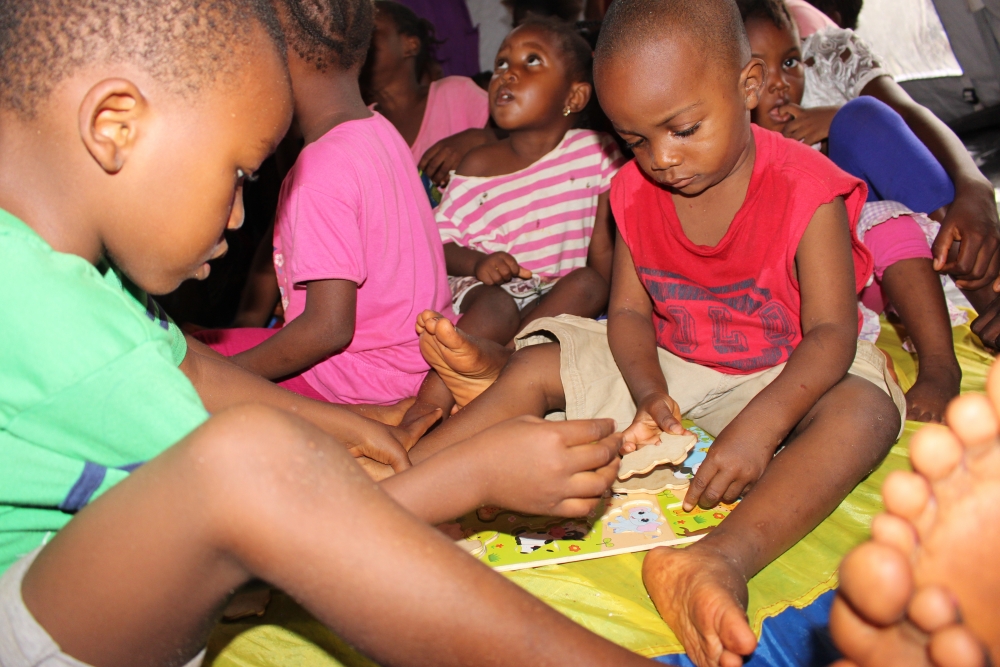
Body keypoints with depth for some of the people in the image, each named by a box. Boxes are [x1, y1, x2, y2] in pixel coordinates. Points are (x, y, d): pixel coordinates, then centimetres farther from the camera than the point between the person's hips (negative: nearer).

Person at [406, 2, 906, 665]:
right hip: (663, 374, 4)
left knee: (864, 410, -35)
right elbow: (628, 312, -3)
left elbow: (832, 331, -24)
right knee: (535, 367, -8)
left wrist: (758, 426, -40)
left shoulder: (803, 188, -20)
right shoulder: (635, 193, -6)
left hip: (782, 379, -4)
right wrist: (648, 393, -25)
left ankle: (723, 558, -60)